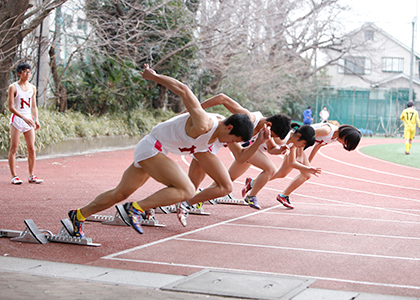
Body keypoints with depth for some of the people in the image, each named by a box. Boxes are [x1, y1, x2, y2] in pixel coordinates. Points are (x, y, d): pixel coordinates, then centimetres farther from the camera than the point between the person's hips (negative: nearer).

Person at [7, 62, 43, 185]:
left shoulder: (32, 88, 11)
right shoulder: (13, 87, -6)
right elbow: (11, 107, -11)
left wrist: (36, 120, 2)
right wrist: (24, 117, -20)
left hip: (29, 119, 5)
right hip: (16, 119, -5)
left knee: (31, 149, 2)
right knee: (14, 148, -2)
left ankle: (31, 175, 10)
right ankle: (14, 176, 3)